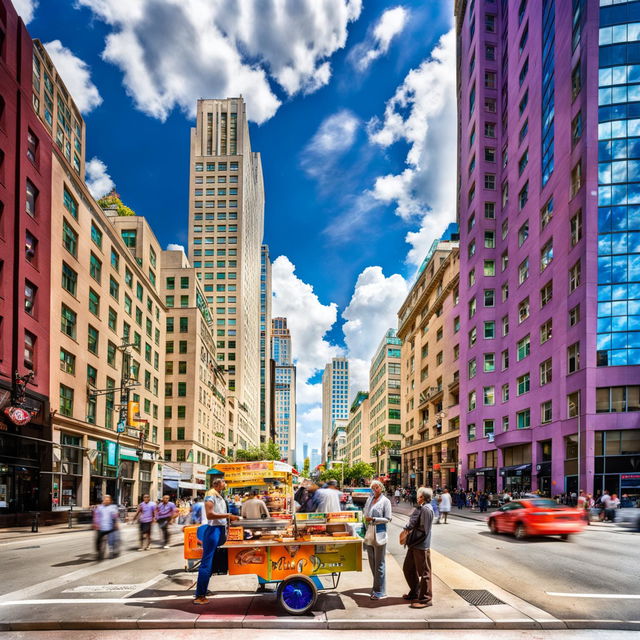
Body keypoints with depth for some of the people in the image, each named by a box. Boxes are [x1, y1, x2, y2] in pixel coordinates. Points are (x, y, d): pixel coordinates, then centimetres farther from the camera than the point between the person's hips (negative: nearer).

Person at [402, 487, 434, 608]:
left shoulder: (426, 509, -18)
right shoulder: (420, 507, 14)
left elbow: (423, 530, -21)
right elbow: (412, 523, 17)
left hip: (421, 546, -11)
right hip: (414, 545, 11)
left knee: (424, 572, 0)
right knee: (408, 569, 19)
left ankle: (425, 599, 9)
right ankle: (415, 593, 34)